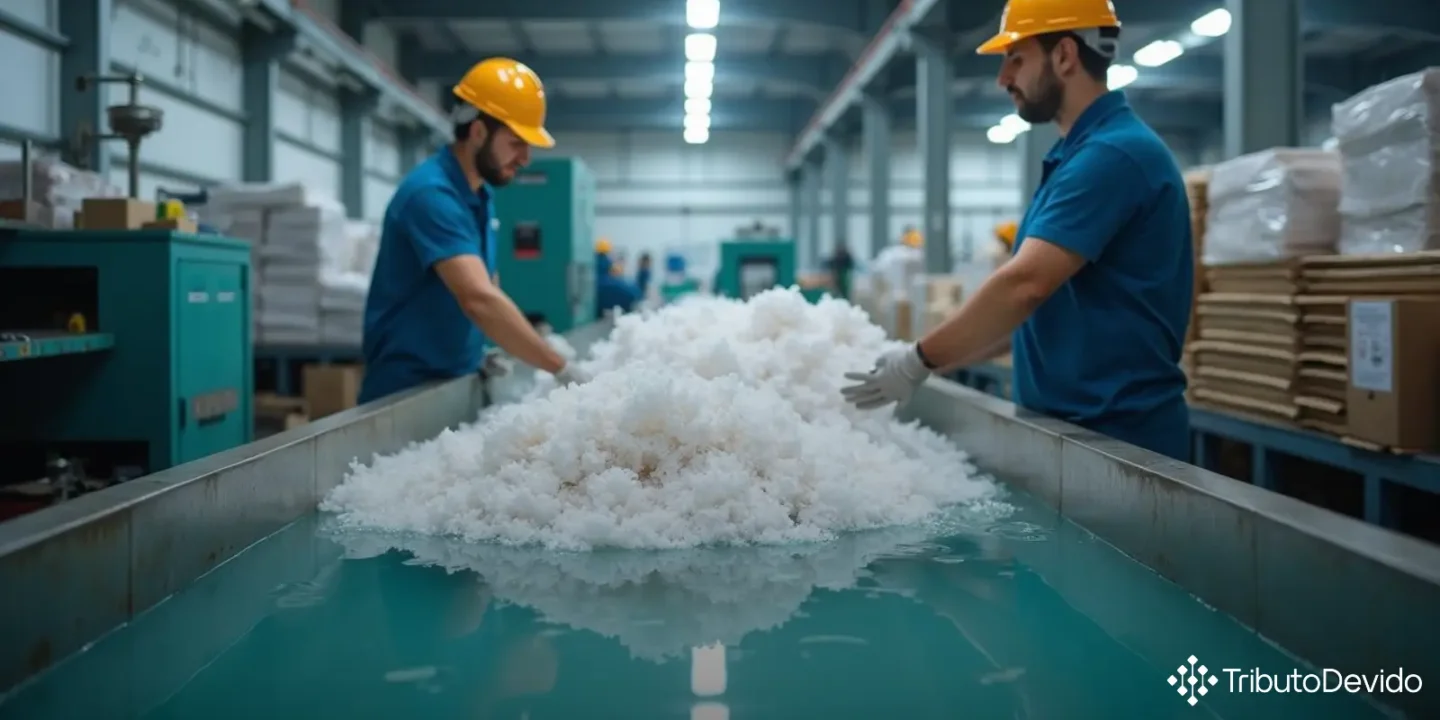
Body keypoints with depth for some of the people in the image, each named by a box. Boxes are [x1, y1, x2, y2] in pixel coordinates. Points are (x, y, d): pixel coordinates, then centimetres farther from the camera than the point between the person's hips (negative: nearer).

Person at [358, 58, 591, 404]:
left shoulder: (481, 193, 7)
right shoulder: (432, 194, -21)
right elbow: (478, 298, -33)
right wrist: (563, 370, -33)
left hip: (458, 382, 8)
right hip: (407, 389, -8)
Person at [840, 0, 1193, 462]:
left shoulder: (1113, 153, -17)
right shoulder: (1077, 155, 14)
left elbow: (1025, 284, -26)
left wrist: (921, 360, -17)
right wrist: (931, 359, 10)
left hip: (1118, 436, -9)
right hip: (1068, 425, 9)